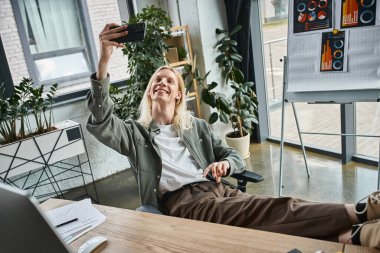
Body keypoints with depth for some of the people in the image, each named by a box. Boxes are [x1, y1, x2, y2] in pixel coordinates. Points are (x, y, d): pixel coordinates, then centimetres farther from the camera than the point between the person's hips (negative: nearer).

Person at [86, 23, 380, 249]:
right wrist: (104, 61, -19)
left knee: (271, 209, -28)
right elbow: (101, 123, -9)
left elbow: (237, 157, 19)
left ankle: (348, 234, -46)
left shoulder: (197, 126, 21)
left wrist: (225, 163, -8)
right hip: (183, 202, -4)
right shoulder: (135, 132, 11)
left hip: (215, 190, 4)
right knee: (269, 209, -29)